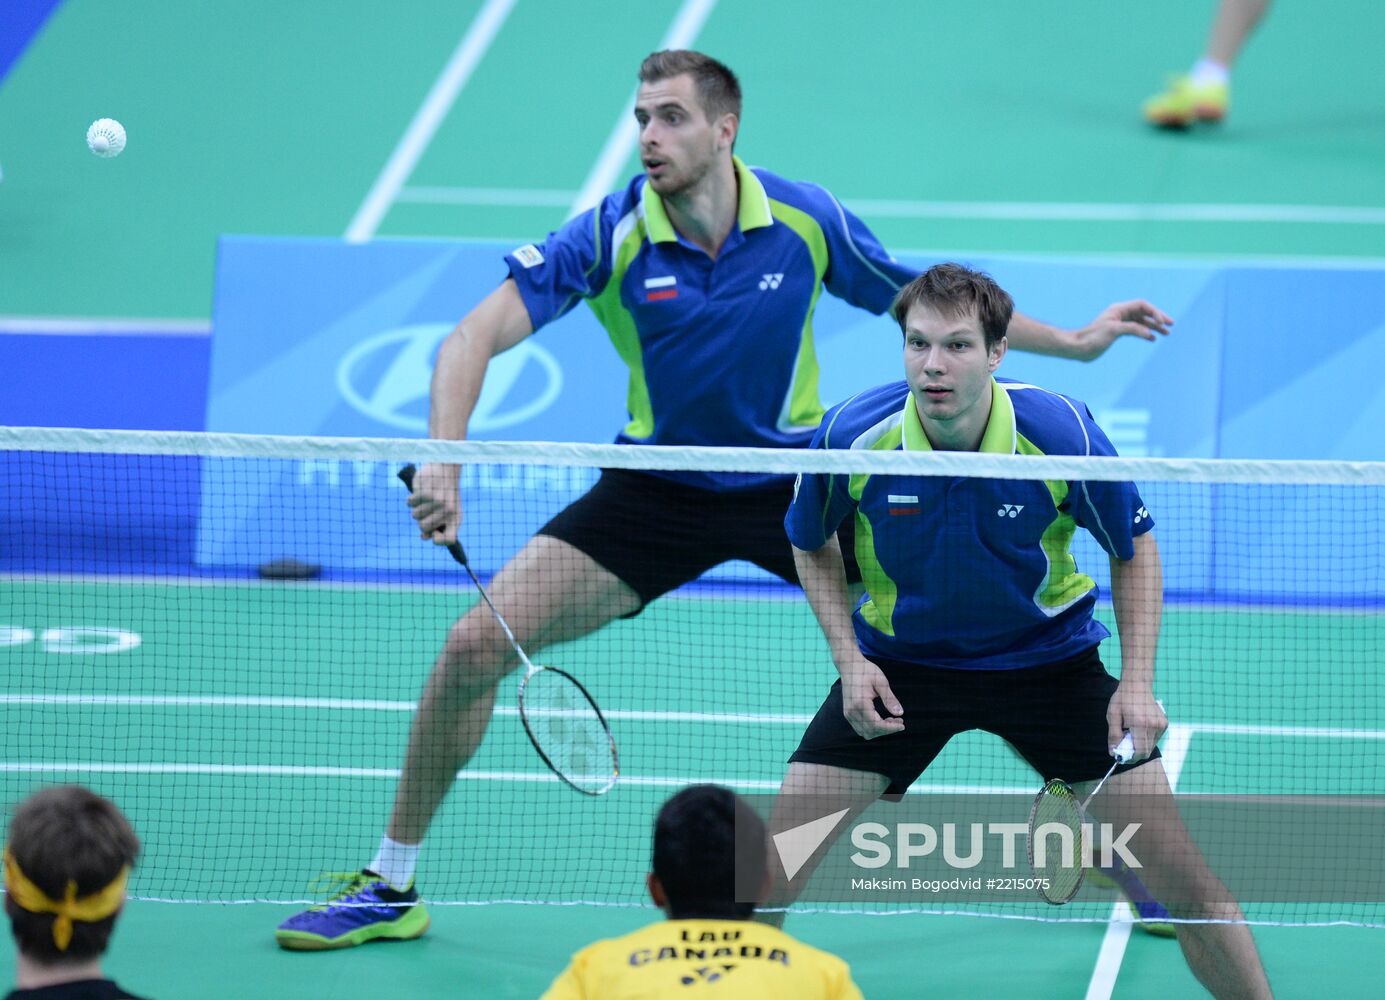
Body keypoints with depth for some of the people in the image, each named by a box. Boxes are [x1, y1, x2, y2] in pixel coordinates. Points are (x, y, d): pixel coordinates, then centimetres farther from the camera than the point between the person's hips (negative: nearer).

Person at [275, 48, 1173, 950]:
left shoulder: (807, 222, -12)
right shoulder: (610, 237, -17)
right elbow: (475, 338, -23)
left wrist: (1071, 342, 6)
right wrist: (444, 459, -39)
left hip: (795, 484, 1)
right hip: (657, 492, 0)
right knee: (475, 646, -12)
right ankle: (391, 889, 4)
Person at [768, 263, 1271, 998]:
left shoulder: (1063, 434, -23)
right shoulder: (852, 437, -20)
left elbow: (1133, 549, -5)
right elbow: (813, 547, 2)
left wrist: (1137, 682, -14)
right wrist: (849, 661, -10)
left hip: (1046, 657, -1)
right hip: (899, 663, 1)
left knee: (1178, 871, -7)